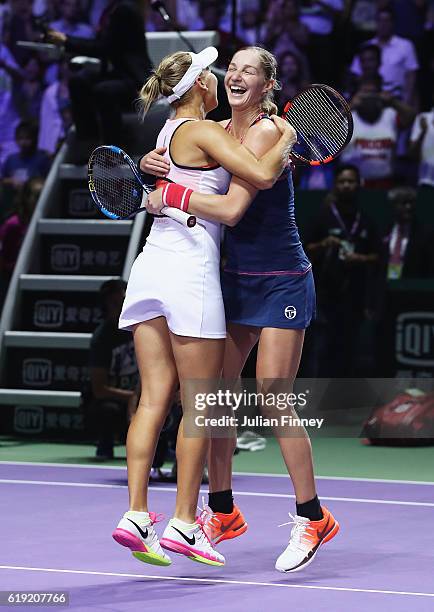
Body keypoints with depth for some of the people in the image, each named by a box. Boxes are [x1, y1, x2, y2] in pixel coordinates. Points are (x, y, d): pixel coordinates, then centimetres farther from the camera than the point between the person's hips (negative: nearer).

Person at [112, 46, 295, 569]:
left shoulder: (171, 132, 19)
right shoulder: (203, 131, -6)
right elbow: (261, 175, -19)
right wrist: (285, 139, -1)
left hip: (151, 267, 8)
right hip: (190, 270, -8)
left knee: (155, 397, 3)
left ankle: (136, 515, -6)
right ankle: (184, 523, -2)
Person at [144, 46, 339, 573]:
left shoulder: (265, 132, -16)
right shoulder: (217, 131, 7)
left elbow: (232, 208, -25)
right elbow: (169, 163, 19)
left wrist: (170, 196, -16)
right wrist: (153, 162, -5)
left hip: (281, 282, -8)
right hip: (236, 279, 8)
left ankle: (312, 518, 0)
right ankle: (223, 513, 16)